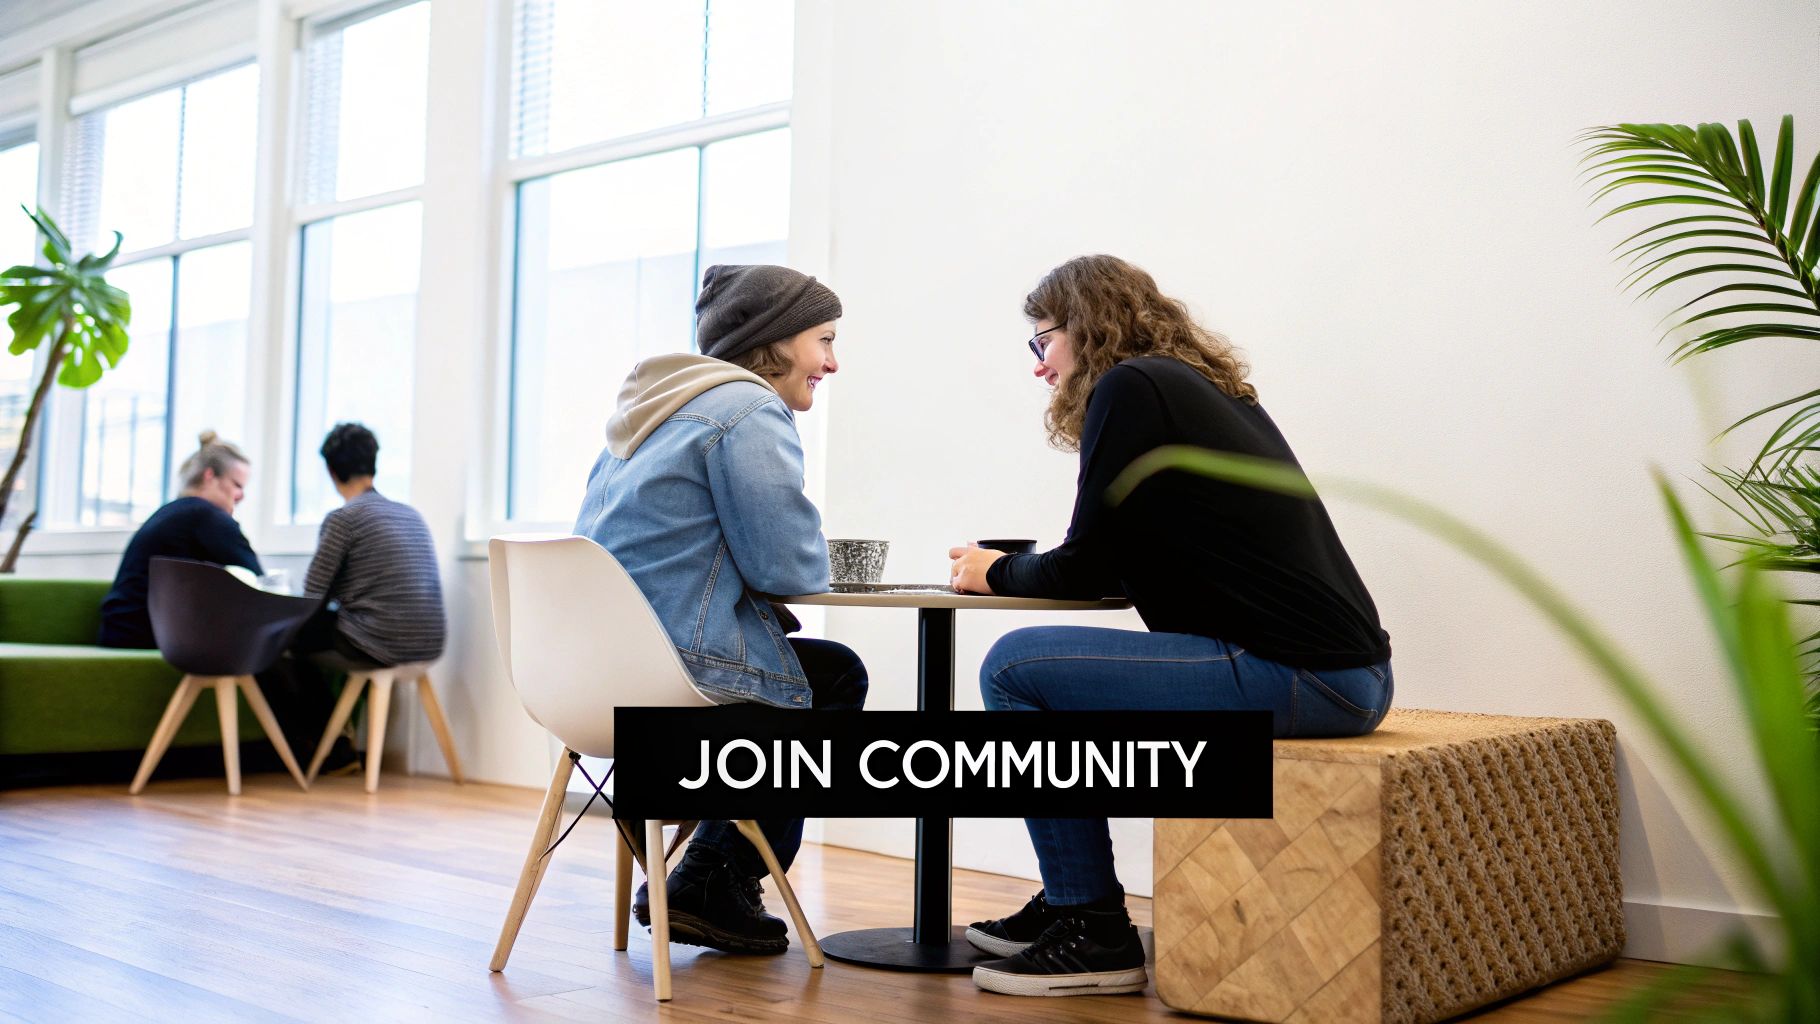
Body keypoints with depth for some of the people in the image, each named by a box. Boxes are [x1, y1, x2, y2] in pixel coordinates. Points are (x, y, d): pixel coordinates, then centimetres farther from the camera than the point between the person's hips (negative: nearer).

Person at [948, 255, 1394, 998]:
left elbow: (1087, 568, -8)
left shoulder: (1131, 386, -6)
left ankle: (1093, 935, 0)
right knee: (1060, 666, 22)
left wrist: (996, 573, 10)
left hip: (1299, 675, -10)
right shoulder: (1201, 387, 21)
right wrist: (1018, 569, 20)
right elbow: (1127, 563, 24)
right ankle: (1070, 899, 28)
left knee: (1015, 669, -7)